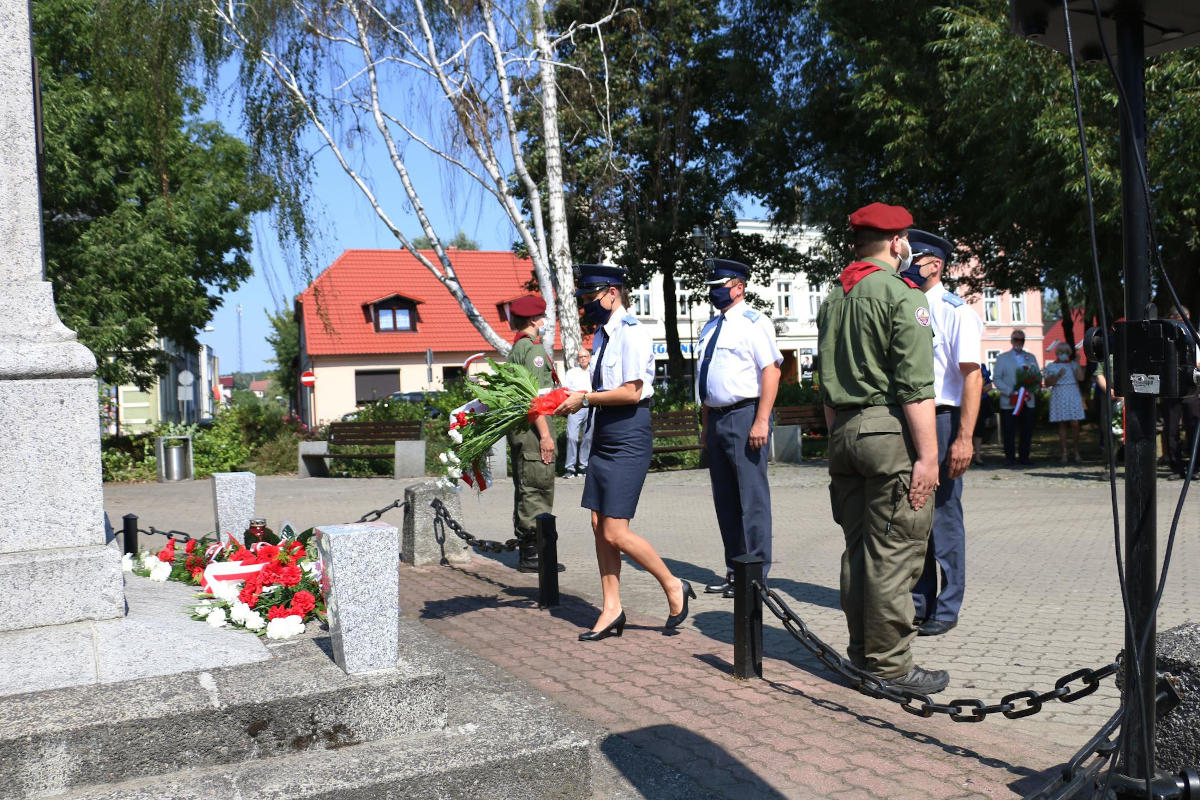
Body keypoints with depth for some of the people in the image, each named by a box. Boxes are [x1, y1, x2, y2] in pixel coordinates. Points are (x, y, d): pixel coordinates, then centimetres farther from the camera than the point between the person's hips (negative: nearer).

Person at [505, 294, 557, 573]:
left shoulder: (515, 349, 18)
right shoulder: (533, 348, -12)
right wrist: (545, 434, -19)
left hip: (519, 431, 10)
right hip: (532, 429, -10)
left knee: (526, 490, 14)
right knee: (538, 488, -7)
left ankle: (528, 551, 21)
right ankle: (532, 554, -5)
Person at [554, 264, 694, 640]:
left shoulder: (631, 332, -13)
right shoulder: (602, 335, 16)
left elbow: (631, 392, -21)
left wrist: (586, 399, -13)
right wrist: (575, 399, 6)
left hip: (627, 438, -9)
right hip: (603, 436, 9)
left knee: (616, 533, -9)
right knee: (599, 526, 8)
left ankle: (673, 587, 11)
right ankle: (611, 611, 17)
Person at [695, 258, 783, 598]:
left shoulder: (753, 323, -7)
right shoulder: (712, 327, 17)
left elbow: (771, 371, -15)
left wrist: (761, 421, -21)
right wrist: (706, 426, 17)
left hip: (745, 415, -8)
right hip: (717, 418, 9)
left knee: (752, 496, -5)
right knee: (725, 499, 12)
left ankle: (755, 574, 2)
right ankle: (734, 570, 21)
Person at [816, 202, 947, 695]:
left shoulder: (833, 298, 15)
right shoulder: (901, 295, -8)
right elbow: (916, 386, -15)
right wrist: (927, 455, -14)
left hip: (844, 430, 8)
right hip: (890, 430, -8)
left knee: (858, 549, 14)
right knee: (894, 554, -3)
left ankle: (861, 653, 22)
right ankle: (890, 666, 2)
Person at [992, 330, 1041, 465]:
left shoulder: (1031, 357, 19)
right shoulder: (1002, 358, 8)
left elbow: (1039, 376, 16)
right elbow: (996, 378, -1)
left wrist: (1032, 386, -7)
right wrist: (1010, 392, -13)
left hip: (1028, 401, 3)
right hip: (1009, 402, -3)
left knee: (1027, 431, 3)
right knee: (1009, 431, -4)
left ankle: (1024, 456, 12)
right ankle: (1010, 457, 3)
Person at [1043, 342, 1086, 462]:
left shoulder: (1073, 364, 9)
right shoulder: (1051, 367, 7)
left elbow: (1080, 378, -5)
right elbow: (1047, 383, 1)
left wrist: (1077, 362, -5)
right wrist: (1058, 376, -13)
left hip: (1073, 396, 0)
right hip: (1059, 397, 0)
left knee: (1075, 424, -4)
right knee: (1062, 425, -1)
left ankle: (1076, 451, 7)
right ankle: (1064, 453, 2)